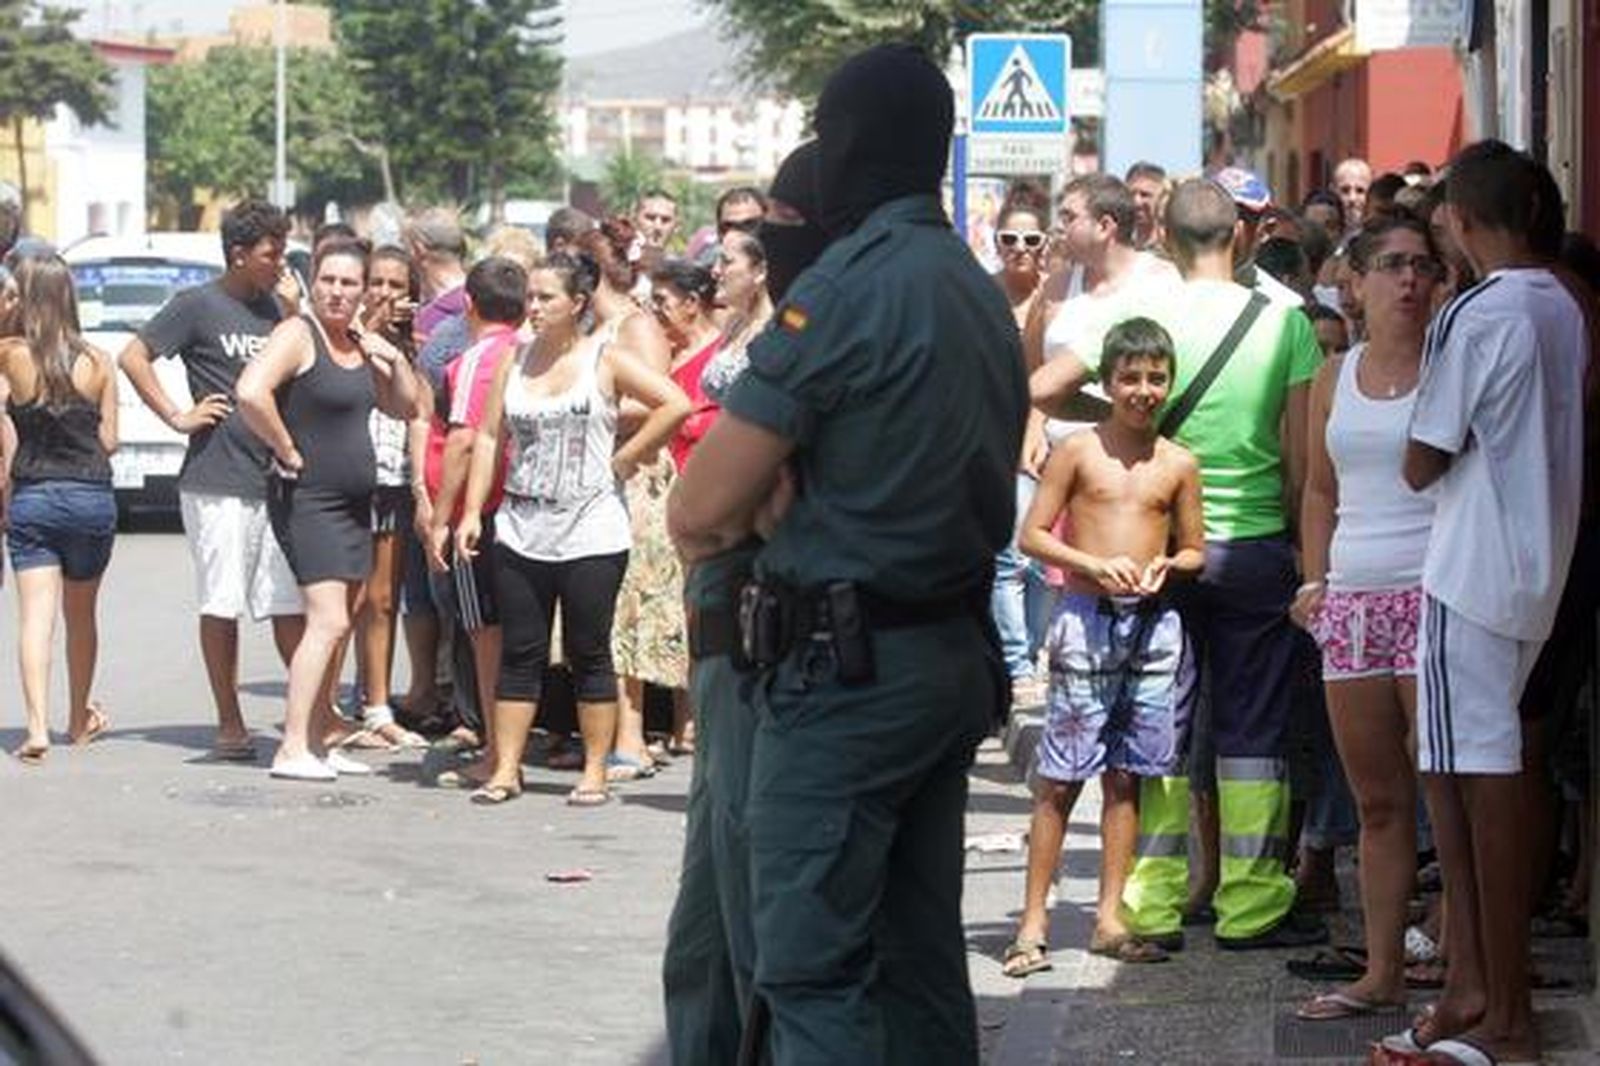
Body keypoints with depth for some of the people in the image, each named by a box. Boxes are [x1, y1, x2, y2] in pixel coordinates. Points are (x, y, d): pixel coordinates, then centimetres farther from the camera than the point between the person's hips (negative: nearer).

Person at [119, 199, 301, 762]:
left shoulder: (271, 309, 15)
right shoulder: (198, 305, -3)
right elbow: (133, 357, -6)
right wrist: (177, 416, -9)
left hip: (275, 479, 5)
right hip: (217, 481, -5)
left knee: (290, 603, 4)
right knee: (222, 605, 0)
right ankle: (230, 725, 6)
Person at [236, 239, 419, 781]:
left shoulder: (360, 344, 14)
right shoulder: (298, 335, -11)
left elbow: (404, 408, 22)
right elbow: (251, 393, -27)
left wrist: (395, 361, 4)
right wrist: (289, 452, -18)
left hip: (354, 501, 9)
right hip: (307, 499, -9)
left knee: (336, 624, 10)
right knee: (327, 621, -17)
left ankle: (318, 741, 16)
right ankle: (292, 750, -19)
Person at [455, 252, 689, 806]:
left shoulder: (606, 360, -3)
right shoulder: (515, 361, 9)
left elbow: (675, 405, -9)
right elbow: (490, 436, 9)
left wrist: (624, 459, -9)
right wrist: (472, 511, 2)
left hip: (590, 530, -4)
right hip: (522, 528, 4)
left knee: (589, 655, 2)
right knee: (520, 653, 5)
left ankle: (595, 773, 10)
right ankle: (506, 770, 8)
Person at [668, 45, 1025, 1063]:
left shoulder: (846, 291, -15)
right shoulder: (986, 298, 11)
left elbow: (699, 514, -17)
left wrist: (745, 508, 6)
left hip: (846, 670, -8)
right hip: (959, 658, 9)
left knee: (815, 971, -6)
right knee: (922, 956, 12)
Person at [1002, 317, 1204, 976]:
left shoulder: (1179, 465, 8)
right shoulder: (1078, 451, 0)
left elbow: (1194, 550, 15)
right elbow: (1032, 535, -1)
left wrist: (1166, 566, -7)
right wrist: (1096, 565, -14)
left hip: (1152, 624, 3)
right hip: (1086, 619, -3)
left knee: (1126, 774, 7)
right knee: (1060, 777, -3)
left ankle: (1109, 919, 14)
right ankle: (1034, 922, 0)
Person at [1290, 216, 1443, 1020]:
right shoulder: (1334, 376, 15)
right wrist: (1314, 580, 12)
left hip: (1432, 597, -5)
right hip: (1352, 605, 5)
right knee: (1377, 802, 10)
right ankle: (1382, 973, 16)